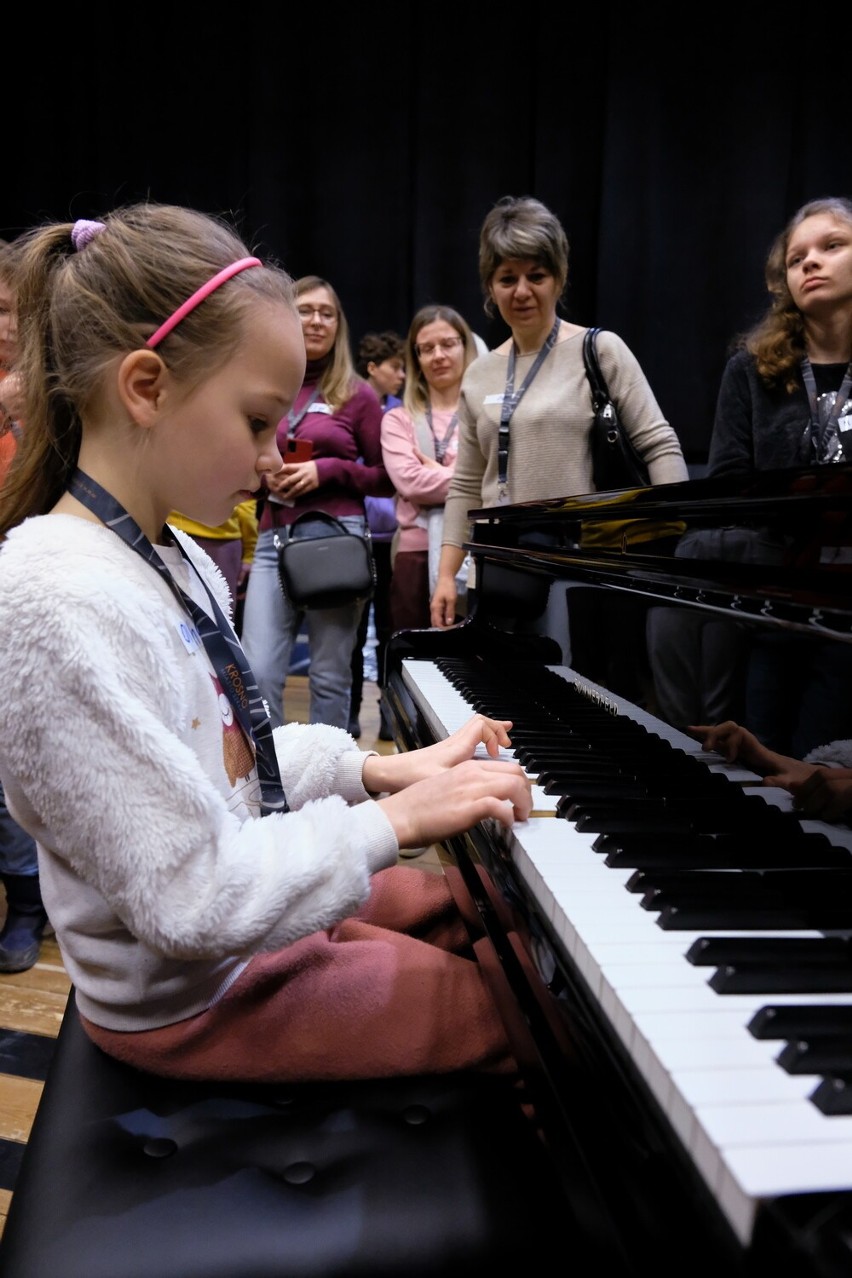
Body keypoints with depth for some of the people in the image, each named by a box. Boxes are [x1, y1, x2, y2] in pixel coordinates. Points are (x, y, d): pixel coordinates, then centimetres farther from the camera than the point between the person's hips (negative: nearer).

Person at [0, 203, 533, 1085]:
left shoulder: (177, 559, 1)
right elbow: (193, 904, -29)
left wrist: (378, 769, -1)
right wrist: (396, 819, -23)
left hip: (259, 906, 9)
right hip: (192, 1002, -9)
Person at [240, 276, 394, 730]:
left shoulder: (356, 394, 4)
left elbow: (386, 477, 5)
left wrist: (327, 470, -9)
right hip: (273, 539, 2)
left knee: (329, 675, 3)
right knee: (258, 672, -6)